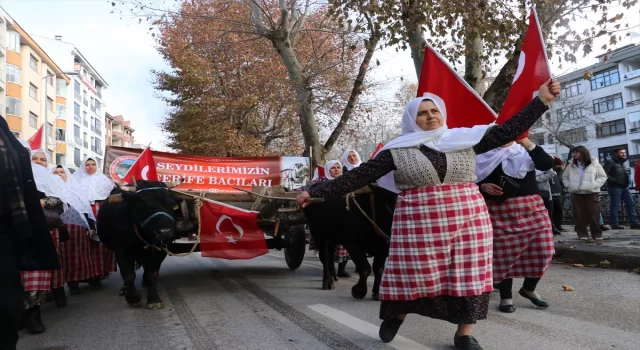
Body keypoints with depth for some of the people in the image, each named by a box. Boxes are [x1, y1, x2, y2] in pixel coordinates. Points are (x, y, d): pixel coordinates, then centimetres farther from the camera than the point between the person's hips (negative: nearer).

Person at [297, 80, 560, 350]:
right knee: (413, 275, 3)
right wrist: (315, 192, -8)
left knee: (468, 274, 5)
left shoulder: (465, 138, 6)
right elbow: (358, 176, -4)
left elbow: (508, 130, 6)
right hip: (419, 222, -2)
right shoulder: (398, 151, -1)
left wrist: (541, 100, 0)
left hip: (468, 220, 3)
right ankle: (396, 314, 33)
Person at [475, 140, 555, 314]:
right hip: (499, 212, -2)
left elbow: (547, 164, -9)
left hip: (531, 208, 2)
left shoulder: (526, 151, 9)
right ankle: (506, 297, 15)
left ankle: (529, 288, 22)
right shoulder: (484, 155, 7)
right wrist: (483, 187, -13)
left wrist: (528, 144, -18)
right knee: (503, 255, -1)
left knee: (542, 251, -1)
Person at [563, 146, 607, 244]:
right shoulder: (571, 165, 8)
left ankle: (598, 236, 4)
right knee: (580, 215, 0)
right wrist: (569, 185, 2)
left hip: (591, 192, -2)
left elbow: (603, 176, 4)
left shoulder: (594, 164, 1)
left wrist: (594, 185, -8)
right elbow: (565, 177, 17)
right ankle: (583, 236, 5)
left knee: (594, 215, -2)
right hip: (576, 193, 2)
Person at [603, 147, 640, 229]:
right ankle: (614, 224, 0)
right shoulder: (610, 162, -8)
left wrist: (627, 182, 10)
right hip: (615, 187, -9)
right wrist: (614, 181, -22)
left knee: (631, 204, 6)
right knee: (615, 206, -4)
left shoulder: (622, 162, 19)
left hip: (624, 187, 9)